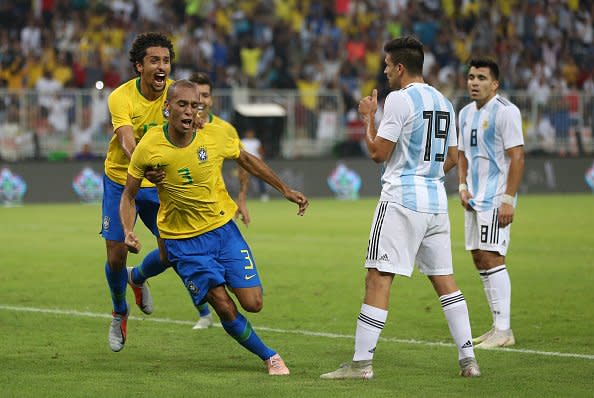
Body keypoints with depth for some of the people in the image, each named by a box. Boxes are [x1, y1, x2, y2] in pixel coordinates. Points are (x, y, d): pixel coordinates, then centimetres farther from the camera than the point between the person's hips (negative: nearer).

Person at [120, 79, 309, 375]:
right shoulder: (149, 148, -16)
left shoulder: (214, 140, -12)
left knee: (253, 303, -4)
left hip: (223, 229, 2)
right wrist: (128, 232, -19)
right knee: (224, 307, -10)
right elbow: (129, 195, -3)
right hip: (182, 240, -2)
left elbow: (246, 160, 9)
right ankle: (269, 357, 13)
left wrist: (285, 190, 12)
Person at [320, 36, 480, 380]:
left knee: (378, 278, -6)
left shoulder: (399, 99, -10)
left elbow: (378, 152, -9)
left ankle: (362, 362, -8)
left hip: (401, 200, -7)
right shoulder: (443, 102, 13)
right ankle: (468, 358, 8)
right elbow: (452, 158, 18)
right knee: (444, 280, 11)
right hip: (436, 200, 7)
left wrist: (368, 116, 5)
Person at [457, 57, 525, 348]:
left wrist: (508, 199, -20)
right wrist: (463, 186, 7)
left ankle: (503, 331, -11)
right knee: (479, 259, 8)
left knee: (491, 257, -13)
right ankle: (498, 326, 14)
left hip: (496, 198, -9)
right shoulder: (466, 113, 14)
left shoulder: (505, 111, -11)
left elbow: (517, 157, -15)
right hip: (474, 199, 9)